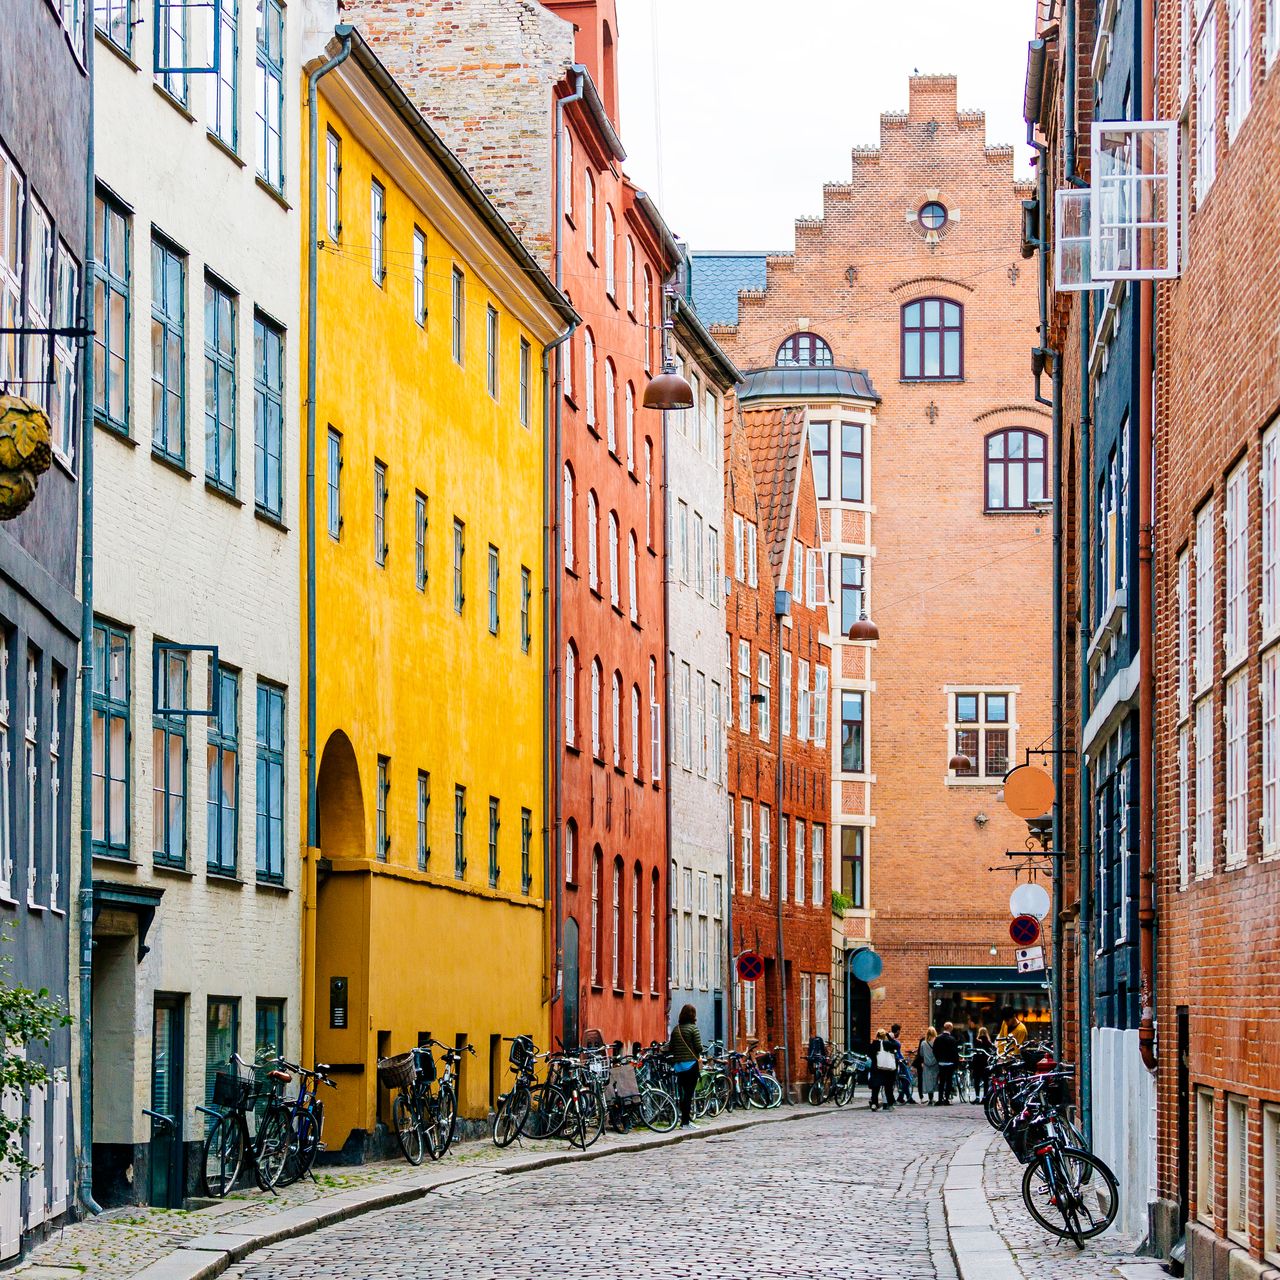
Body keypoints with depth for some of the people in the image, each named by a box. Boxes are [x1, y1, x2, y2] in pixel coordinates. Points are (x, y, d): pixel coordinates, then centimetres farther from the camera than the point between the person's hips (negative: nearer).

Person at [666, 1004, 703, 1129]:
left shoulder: (676, 1029, 8)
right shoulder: (693, 1028, -8)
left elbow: (670, 1048, 10)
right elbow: (699, 1047, -12)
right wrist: (698, 1056, 8)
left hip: (678, 1065, 6)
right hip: (691, 1063, -5)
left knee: (683, 1093, 12)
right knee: (689, 1093, -3)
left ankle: (683, 1120, 15)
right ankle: (686, 1122, -5)